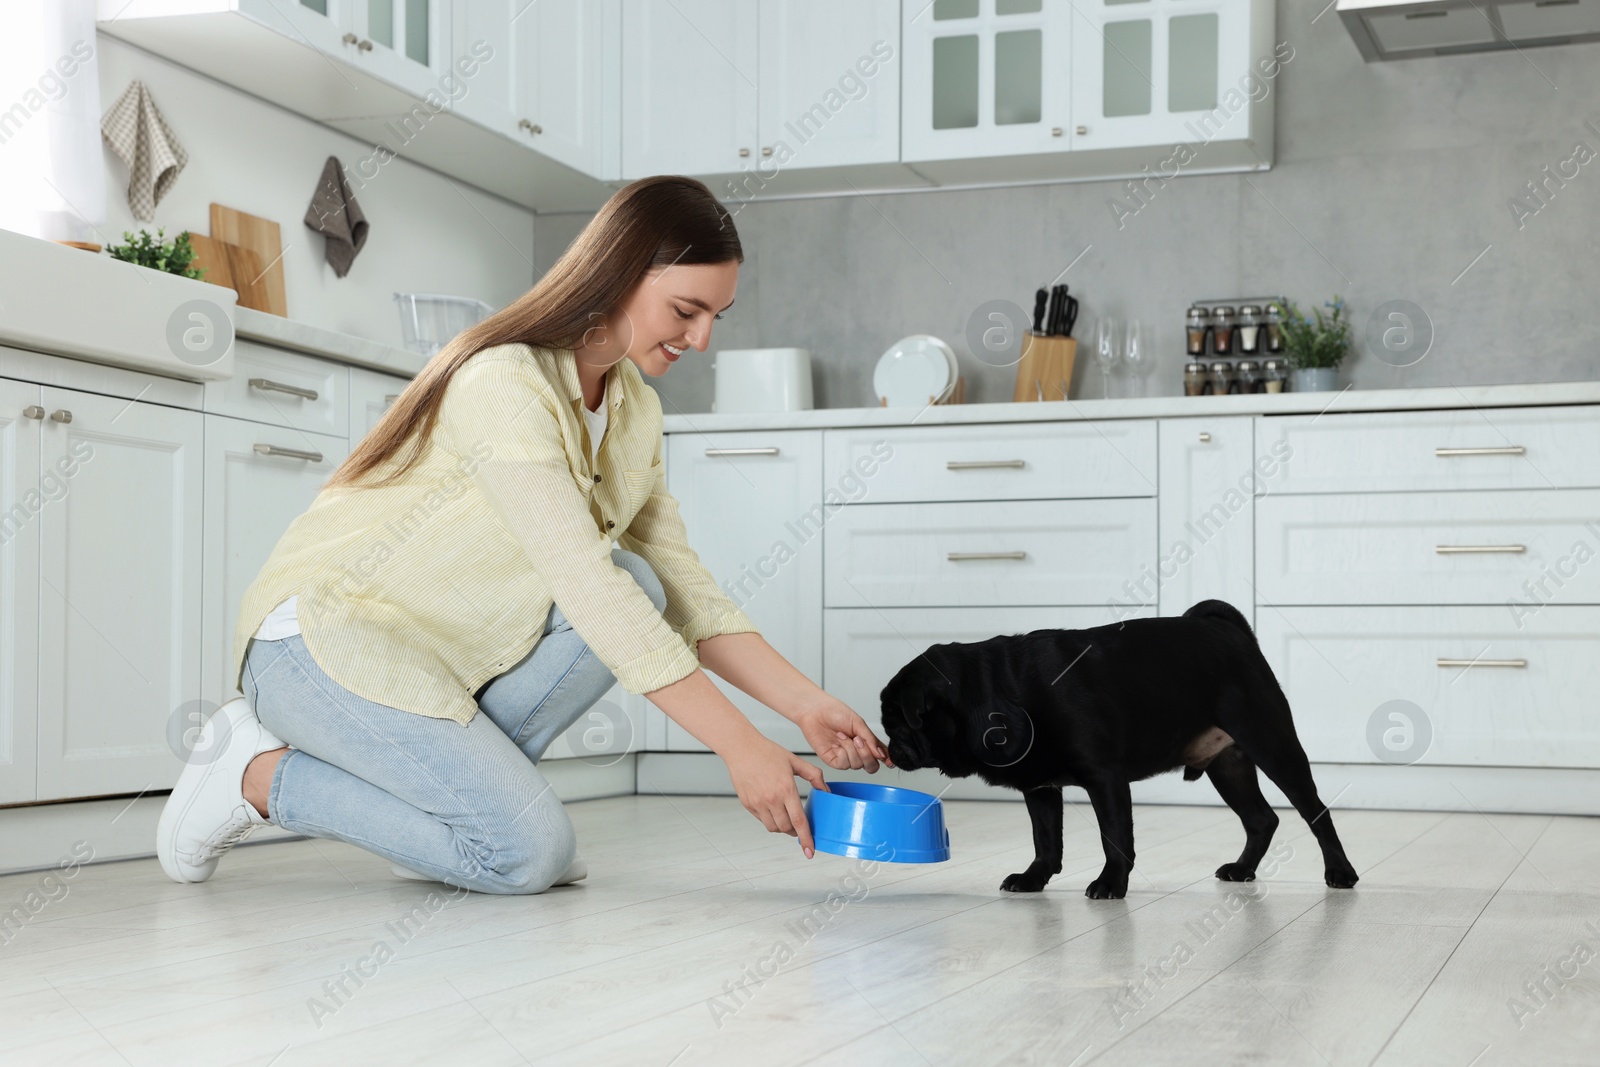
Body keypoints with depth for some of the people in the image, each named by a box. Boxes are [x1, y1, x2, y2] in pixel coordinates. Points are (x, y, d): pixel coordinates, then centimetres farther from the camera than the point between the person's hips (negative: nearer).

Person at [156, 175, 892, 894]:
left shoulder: (633, 409, 6)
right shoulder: (506, 381, -23)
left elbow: (683, 587, 3)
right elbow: (584, 583, -30)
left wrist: (804, 704, -10)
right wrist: (737, 745, -32)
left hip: (440, 647, 8)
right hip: (328, 631, -8)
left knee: (638, 586, -14)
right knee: (528, 853, -20)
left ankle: (461, 779, -4)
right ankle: (259, 774, -4)